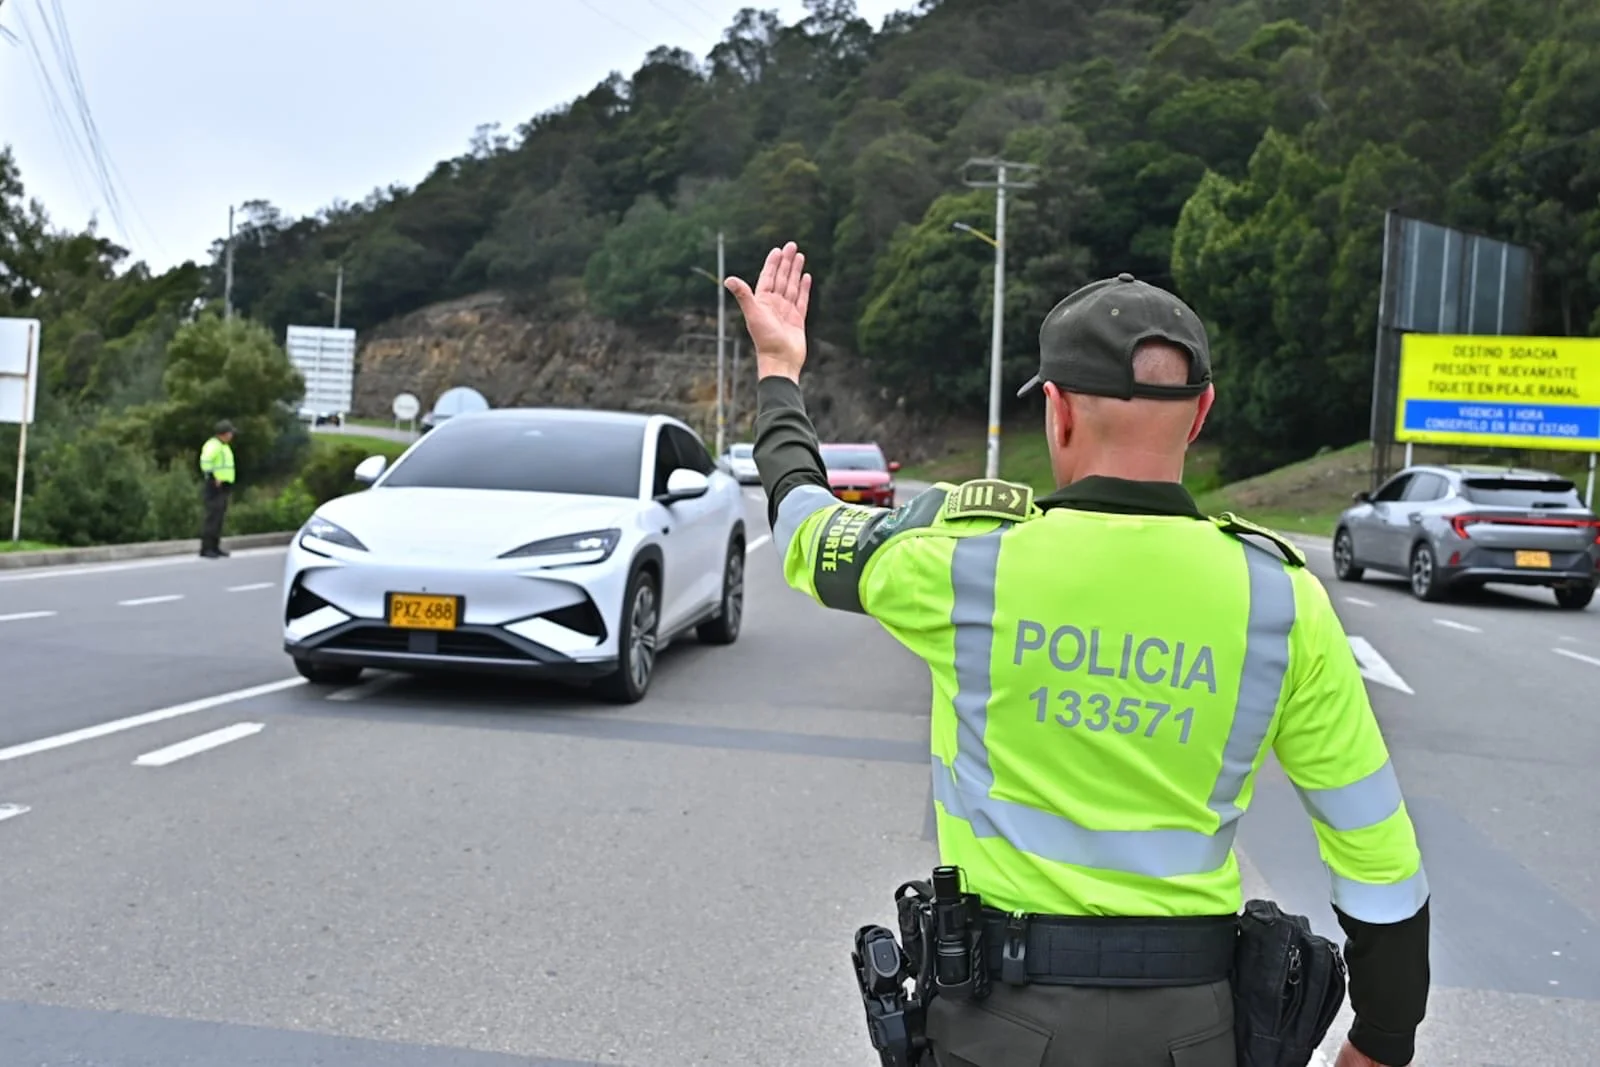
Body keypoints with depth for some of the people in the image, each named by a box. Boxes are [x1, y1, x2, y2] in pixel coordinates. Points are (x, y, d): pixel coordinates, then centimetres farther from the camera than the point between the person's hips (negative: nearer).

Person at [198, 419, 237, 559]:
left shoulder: (224, 446, 19)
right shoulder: (213, 445, -13)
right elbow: (205, 462, -27)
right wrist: (213, 478, -23)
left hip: (223, 486, 10)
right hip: (215, 486, -10)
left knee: (219, 517, 12)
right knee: (212, 517, -10)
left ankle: (215, 547, 17)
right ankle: (206, 549, -9)